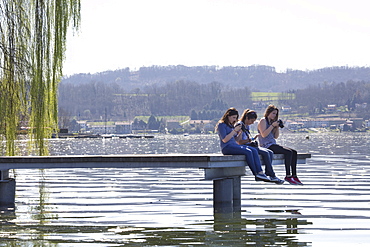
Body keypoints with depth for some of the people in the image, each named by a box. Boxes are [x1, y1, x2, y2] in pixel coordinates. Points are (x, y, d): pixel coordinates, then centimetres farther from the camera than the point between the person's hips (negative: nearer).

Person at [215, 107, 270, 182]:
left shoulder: (231, 125, 22)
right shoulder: (221, 125, -4)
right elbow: (224, 140, -15)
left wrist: (240, 132, 3)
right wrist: (234, 130, -15)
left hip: (235, 145, 8)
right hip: (226, 147, -8)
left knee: (254, 151, -15)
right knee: (248, 152, -27)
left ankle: (260, 173, -27)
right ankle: (256, 174, -21)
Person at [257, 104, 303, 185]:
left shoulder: (271, 122, 22)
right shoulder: (263, 121, -3)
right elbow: (263, 134, -17)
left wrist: (277, 127, 5)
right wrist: (272, 125, -15)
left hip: (273, 145, 9)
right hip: (267, 146, -9)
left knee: (294, 152, -6)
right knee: (288, 152, -25)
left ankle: (294, 176, -12)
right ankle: (288, 176, -25)